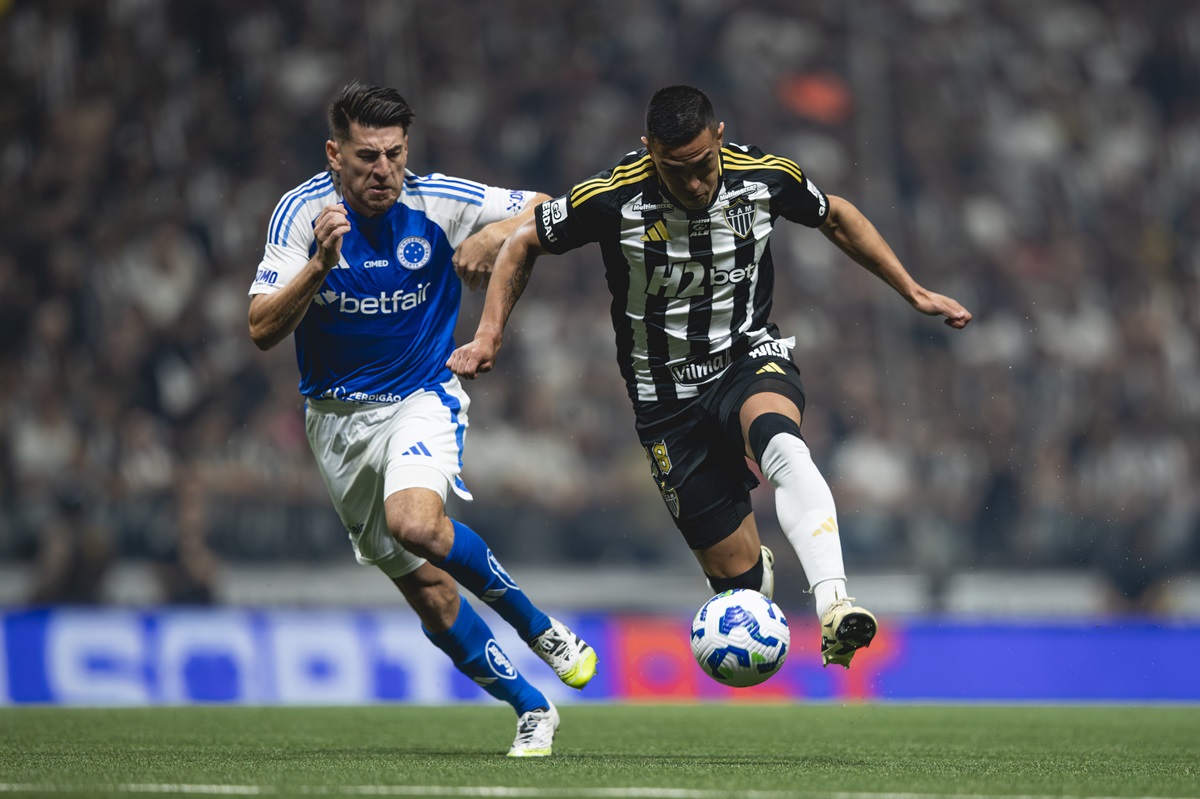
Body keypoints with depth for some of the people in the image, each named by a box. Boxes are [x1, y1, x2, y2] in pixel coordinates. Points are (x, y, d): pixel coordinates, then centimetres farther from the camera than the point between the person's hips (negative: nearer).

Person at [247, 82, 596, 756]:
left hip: (423, 395, -2)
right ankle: (532, 710, 15)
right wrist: (320, 265, -35)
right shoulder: (303, 212, -13)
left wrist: (496, 234, -21)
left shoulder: (438, 202, -12)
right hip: (339, 416, 2)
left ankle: (538, 627, -13)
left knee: (415, 522, -32)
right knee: (427, 591, 2)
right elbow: (263, 330, -20)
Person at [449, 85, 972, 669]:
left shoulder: (765, 176, -10)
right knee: (737, 576, -5)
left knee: (780, 441, -38)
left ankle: (834, 605, -52)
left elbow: (837, 219, 12)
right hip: (668, 396, 0)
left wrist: (914, 293, 13)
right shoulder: (611, 198, -16)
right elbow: (523, 244, 2)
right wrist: (488, 336, -6)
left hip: (752, 359, 0)